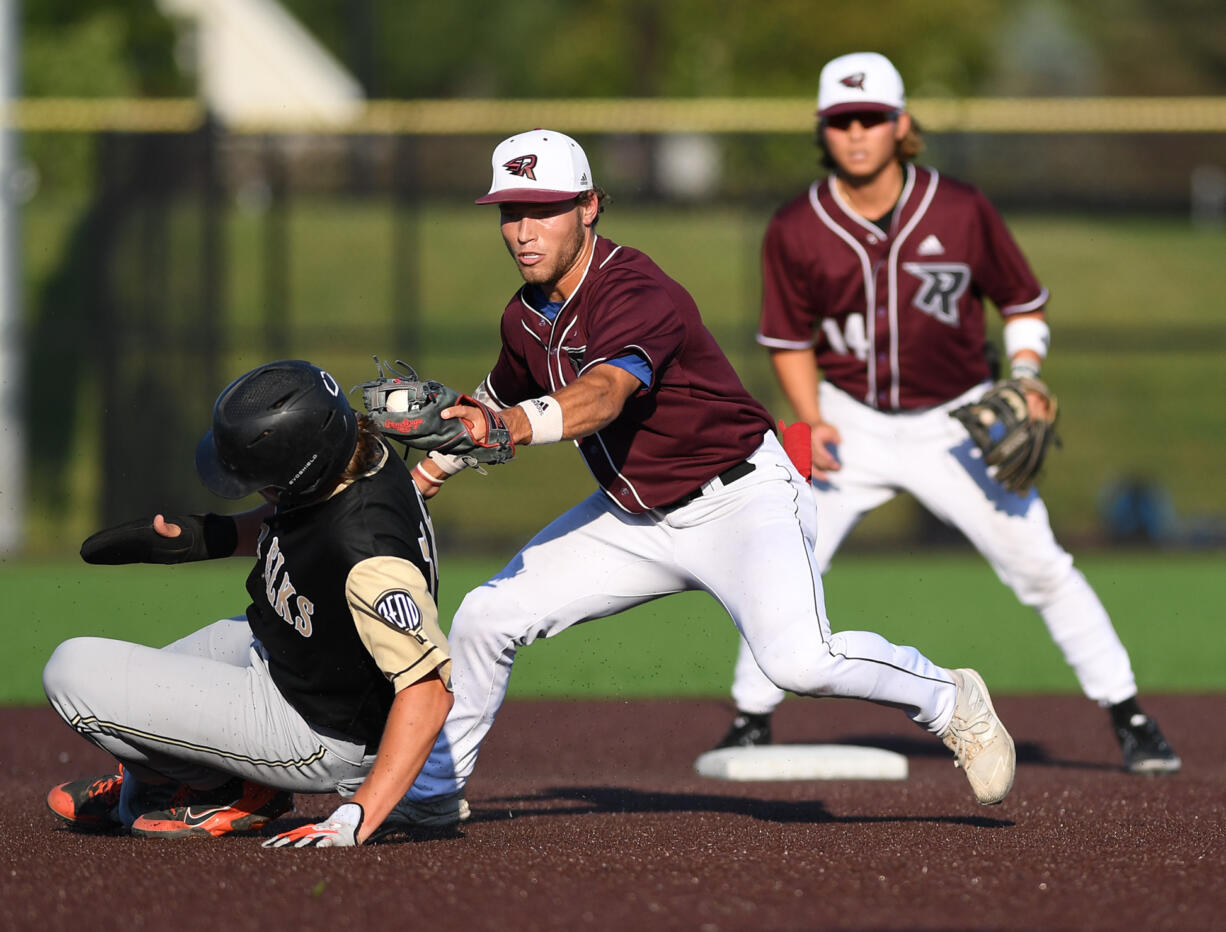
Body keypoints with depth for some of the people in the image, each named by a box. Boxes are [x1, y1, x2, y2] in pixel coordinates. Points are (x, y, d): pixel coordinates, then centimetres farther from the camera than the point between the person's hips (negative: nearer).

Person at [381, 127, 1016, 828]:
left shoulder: (640, 295, -25)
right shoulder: (526, 317, 1)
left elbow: (602, 396, -44)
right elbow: (500, 403, 20)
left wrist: (516, 424, -61)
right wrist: (439, 461, 1)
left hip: (741, 501, -8)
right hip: (632, 519, 8)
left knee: (799, 661, -30)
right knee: (484, 619, 1)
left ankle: (950, 703, -4)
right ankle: (433, 791, 22)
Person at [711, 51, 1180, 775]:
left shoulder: (961, 212, -14)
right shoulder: (796, 231, -10)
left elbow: (1024, 301, 1)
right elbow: (791, 339, 3)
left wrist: (1025, 378, -15)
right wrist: (812, 420, -11)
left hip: (955, 425, -1)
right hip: (852, 423, 1)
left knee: (1039, 566, -6)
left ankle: (1129, 718, 3)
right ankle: (752, 723, 13)